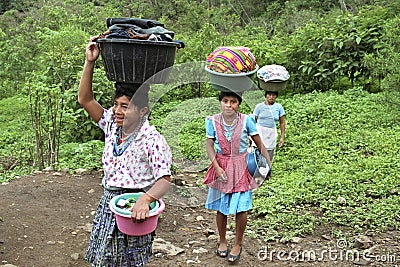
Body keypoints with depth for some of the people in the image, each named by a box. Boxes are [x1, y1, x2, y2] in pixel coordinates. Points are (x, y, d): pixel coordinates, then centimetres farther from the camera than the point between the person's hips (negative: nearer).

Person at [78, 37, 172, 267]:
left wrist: (145, 199, -42)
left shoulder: (151, 139, -18)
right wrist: (90, 62, -6)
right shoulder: (112, 126, 2)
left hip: (134, 208, -7)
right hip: (108, 204, 7)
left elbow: (165, 179, -22)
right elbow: (85, 100, 3)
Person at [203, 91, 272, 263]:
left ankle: (238, 244, 22)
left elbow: (259, 144, -4)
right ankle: (222, 241, 33)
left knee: (241, 208, -1)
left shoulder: (246, 120, -10)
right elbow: (209, 145, -6)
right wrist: (217, 168, -17)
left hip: (241, 168, -1)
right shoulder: (213, 121, -6)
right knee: (221, 208, 11)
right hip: (221, 168, 2)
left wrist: (269, 165, -10)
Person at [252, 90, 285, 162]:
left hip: (271, 134, 3)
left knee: (269, 159, 7)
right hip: (260, 132, -2)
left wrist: (282, 137, 5)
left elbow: (282, 123, 9)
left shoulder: (279, 107, 6)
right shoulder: (259, 106, 0)